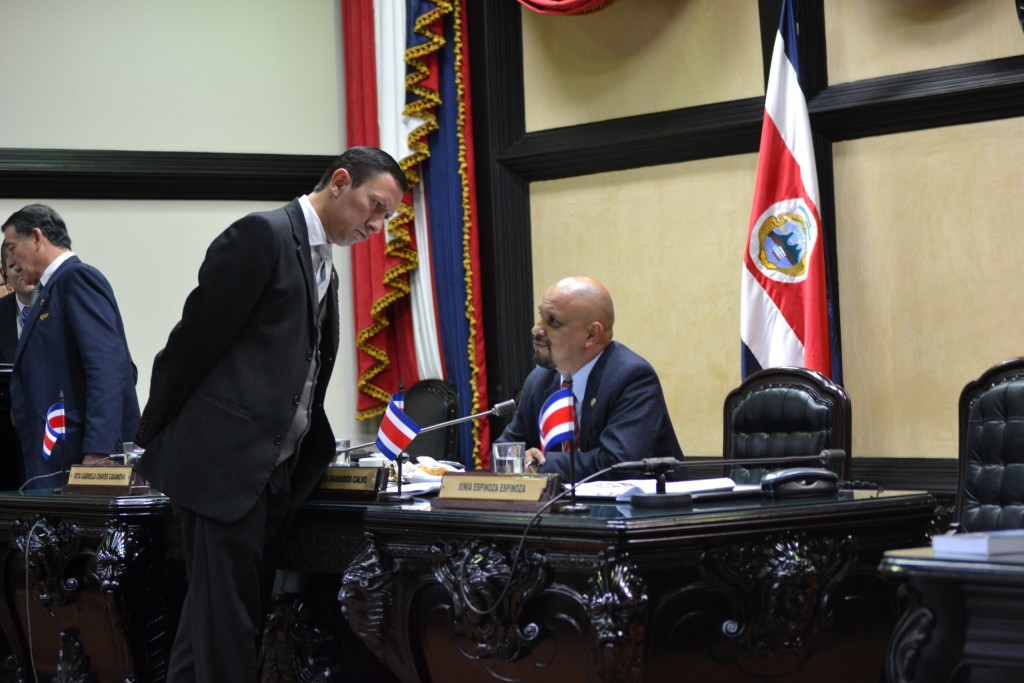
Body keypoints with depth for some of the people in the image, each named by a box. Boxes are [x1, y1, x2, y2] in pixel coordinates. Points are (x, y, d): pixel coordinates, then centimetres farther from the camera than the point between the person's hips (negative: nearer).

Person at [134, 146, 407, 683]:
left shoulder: (323, 268, 18)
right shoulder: (262, 235, -10)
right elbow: (194, 341, -11)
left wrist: (312, 453, 14)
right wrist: (154, 438, -7)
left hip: (273, 473, 9)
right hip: (224, 463, -9)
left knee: (211, 624, 12)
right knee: (227, 625, -7)